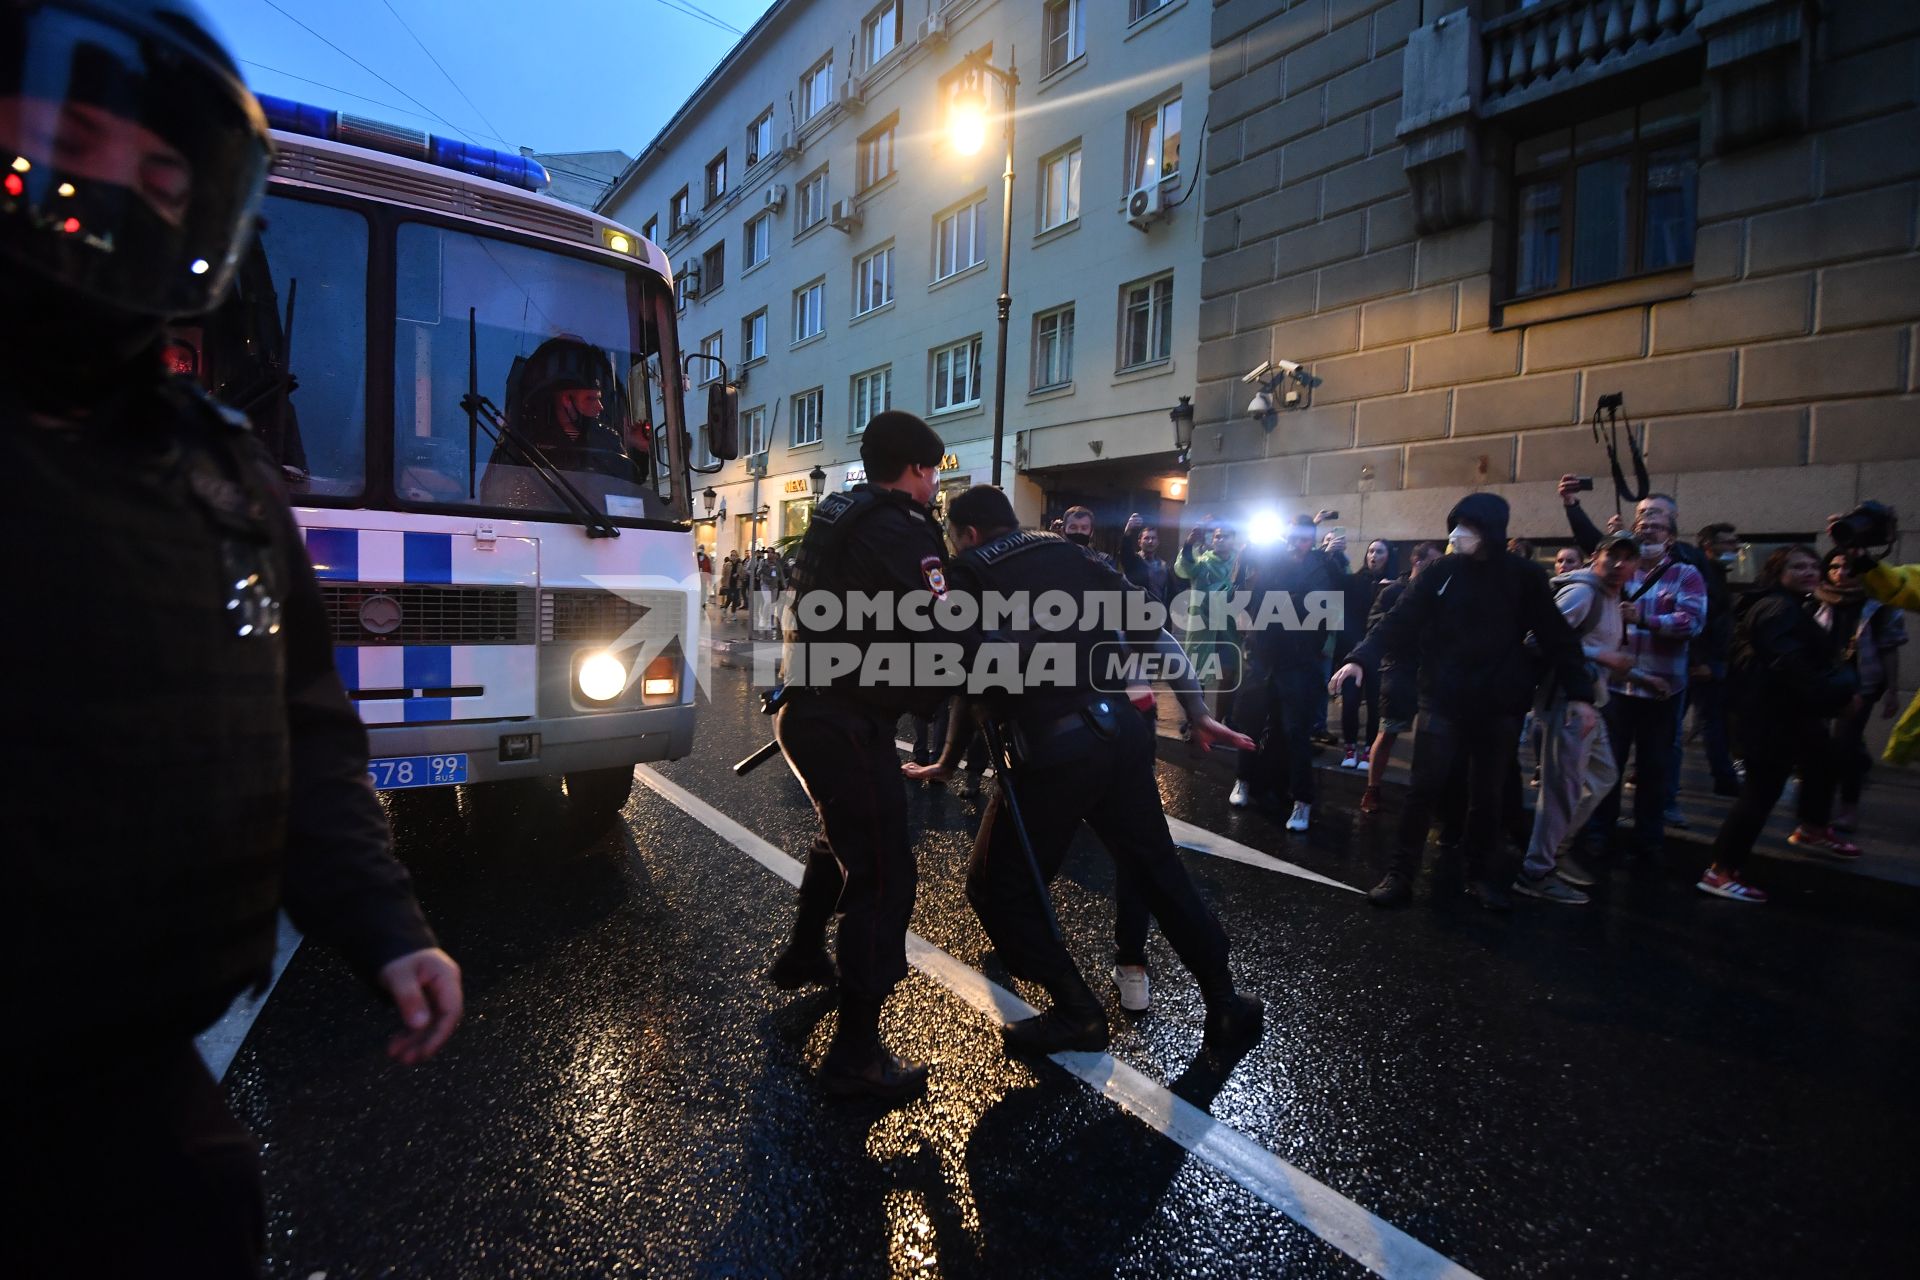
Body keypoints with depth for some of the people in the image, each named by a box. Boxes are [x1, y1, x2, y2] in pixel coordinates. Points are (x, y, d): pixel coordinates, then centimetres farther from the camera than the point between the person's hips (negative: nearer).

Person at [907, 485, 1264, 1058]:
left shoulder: (971, 573, 4)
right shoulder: (1069, 554, 15)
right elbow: (1152, 631, 10)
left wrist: (948, 761, 11)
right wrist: (1196, 714, 13)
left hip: (1052, 748, -5)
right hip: (1121, 730, 6)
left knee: (997, 888, 12)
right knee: (1158, 868, 20)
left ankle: (1077, 1014, 16)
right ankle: (1225, 1006, 28)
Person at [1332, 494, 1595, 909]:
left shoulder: (1524, 577, 0)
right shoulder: (1441, 573, -1)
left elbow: (1556, 636, 0)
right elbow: (1399, 621, -7)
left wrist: (1579, 692, -8)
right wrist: (1360, 657, -22)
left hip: (1500, 706, 1)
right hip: (1442, 701, -1)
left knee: (1487, 796, 11)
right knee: (1424, 789, -1)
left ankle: (1482, 876, 27)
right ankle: (1400, 874, 7)